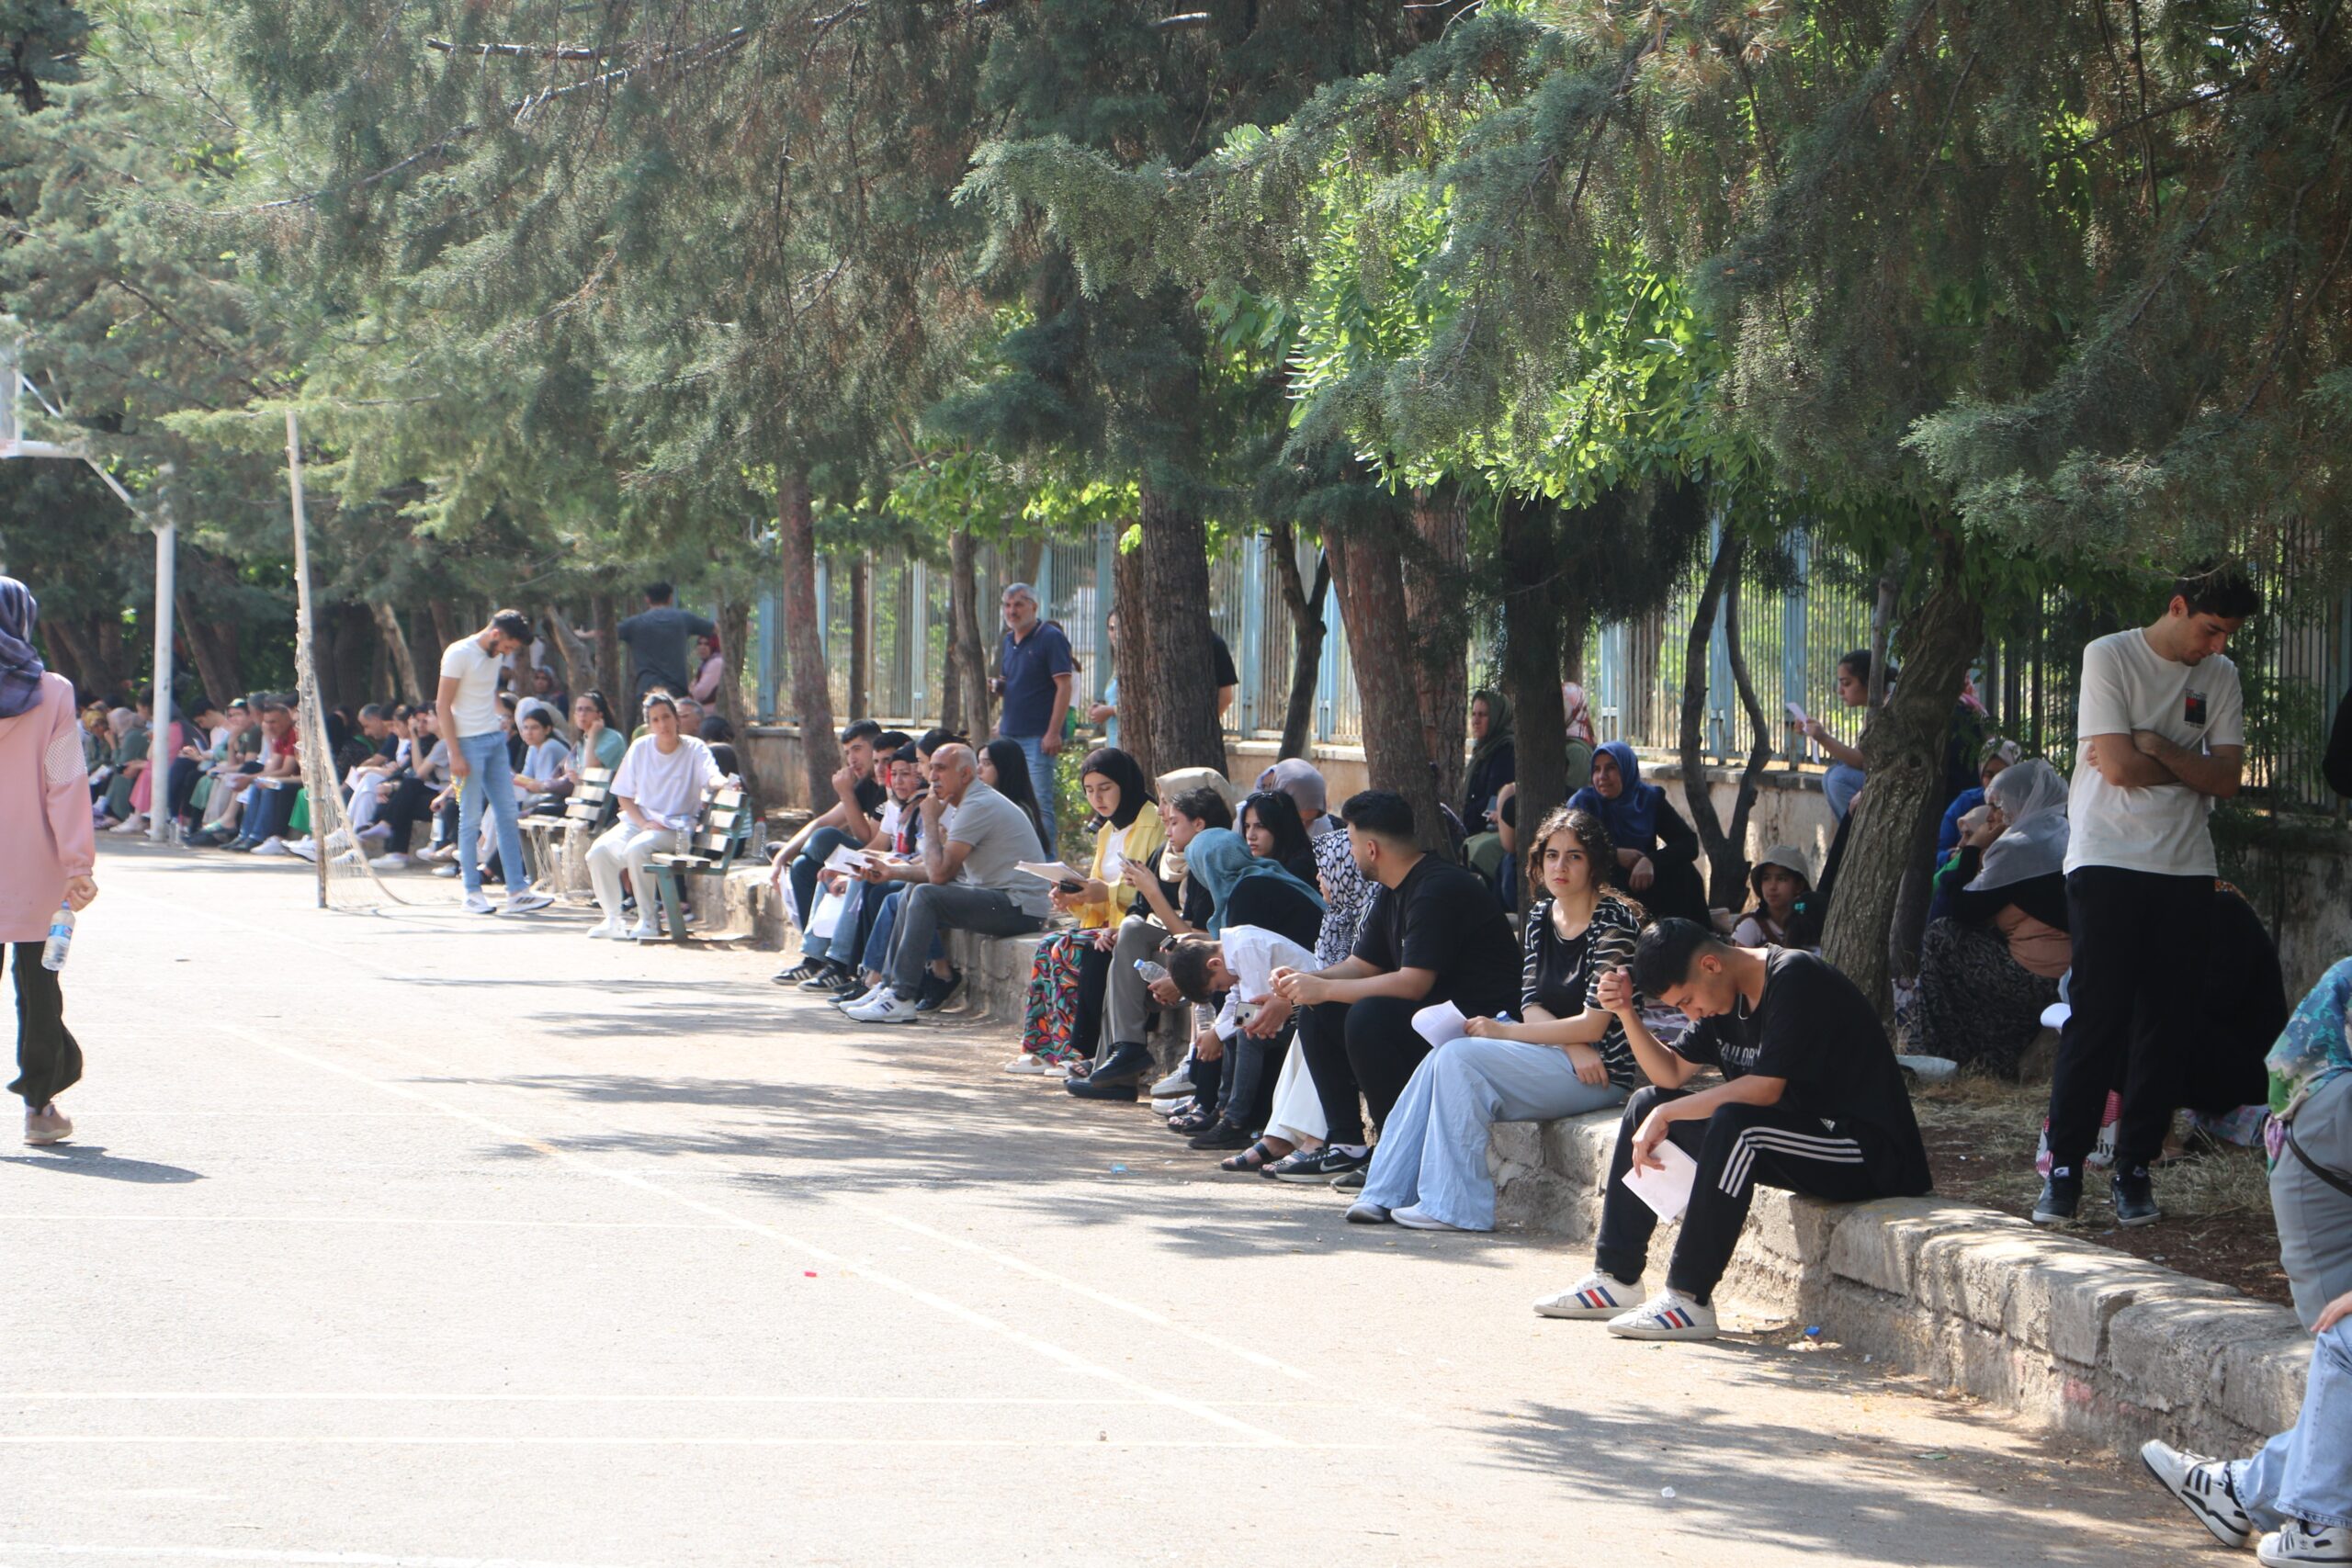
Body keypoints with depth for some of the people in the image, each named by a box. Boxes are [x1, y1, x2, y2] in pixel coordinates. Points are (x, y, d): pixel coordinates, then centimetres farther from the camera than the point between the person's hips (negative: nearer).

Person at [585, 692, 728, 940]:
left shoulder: (694, 749, -4)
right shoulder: (640, 748, 4)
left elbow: (712, 777, -23)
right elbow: (623, 796, 7)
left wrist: (723, 782, -48)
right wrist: (644, 823, -9)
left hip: (677, 827, -5)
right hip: (639, 820, 5)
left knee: (636, 849, -33)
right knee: (599, 851, -19)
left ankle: (648, 922, -24)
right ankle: (613, 920, -3)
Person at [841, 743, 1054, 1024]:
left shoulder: (978, 807, -17)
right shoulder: (973, 802, 16)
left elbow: (939, 873, -20)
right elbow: (947, 868, 18)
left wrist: (930, 821, -9)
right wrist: (893, 872, 10)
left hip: (1020, 908, -11)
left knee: (925, 896, -22)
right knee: (913, 890, 17)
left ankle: (901, 998, -22)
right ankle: (888, 986, 15)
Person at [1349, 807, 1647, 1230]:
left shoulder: (1615, 921, -12)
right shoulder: (1541, 916, 11)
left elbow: (1593, 1025, -17)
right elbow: (1532, 1006, 6)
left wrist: (1503, 1031, -12)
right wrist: (1575, 1049, -15)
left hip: (1601, 1073, -8)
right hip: (1559, 1062, 8)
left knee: (1460, 1058, -22)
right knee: (1438, 1062, -11)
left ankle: (1454, 1207, -21)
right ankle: (1389, 1193, -10)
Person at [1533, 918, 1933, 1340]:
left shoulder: (1794, 980, -20)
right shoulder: (1728, 995, 7)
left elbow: (1765, 1088, -26)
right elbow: (1671, 1073, 11)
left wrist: (1667, 1115, -20)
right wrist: (1626, 1013, -4)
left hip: (1869, 1154, -10)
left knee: (1734, 1124, -34)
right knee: (1647, 1104, 8)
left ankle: (1689, 1300, -28)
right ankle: (1616, 1278, 7)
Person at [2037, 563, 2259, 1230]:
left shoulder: (2221, 676, 10)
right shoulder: (2109, 657, -4)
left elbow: (2227, 779, 1)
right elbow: (2118, 765, -13)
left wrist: (2155, 748, -10)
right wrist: (2192, 766, -1)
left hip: (2185, 870, 5)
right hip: (2107, 862, -4)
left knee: (2164, 1024, 2)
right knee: (2095, 1018, -10)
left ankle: (2135, 1170, 9)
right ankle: (2064, 1170, -6)